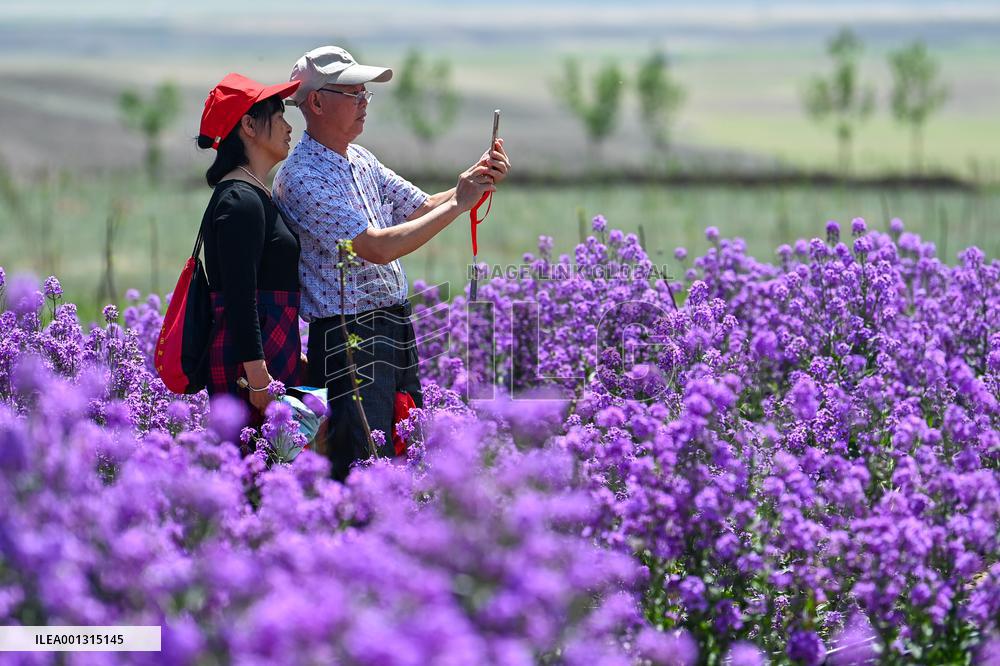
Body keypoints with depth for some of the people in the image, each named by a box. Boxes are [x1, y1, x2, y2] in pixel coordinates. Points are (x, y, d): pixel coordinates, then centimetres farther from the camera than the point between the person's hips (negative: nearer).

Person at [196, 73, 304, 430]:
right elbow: (239, 299, -19)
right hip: (252, 362, -10)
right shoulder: (241, 201, -12)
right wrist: (258, 380, -23)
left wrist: (292, 359, 28)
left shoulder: (254, 196, 20)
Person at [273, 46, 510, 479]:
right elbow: (378, 248, -21)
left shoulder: (361, 162, 13)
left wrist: (477, 181, 0)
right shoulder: (301, 178, -16)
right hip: (348, 340, -9)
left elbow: (422, 209, 19)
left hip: (396, 329, 9)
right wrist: (458, 203, -16)